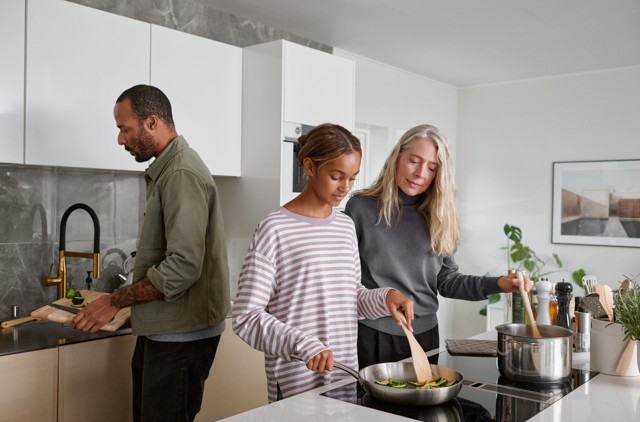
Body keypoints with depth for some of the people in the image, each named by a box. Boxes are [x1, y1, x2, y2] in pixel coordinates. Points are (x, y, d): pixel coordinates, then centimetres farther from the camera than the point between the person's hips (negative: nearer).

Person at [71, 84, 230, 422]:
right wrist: (124, 300, 12)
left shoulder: (182, 174, -18)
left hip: (180, 334, -9)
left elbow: (183, 266, -25)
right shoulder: (165, 170, 13)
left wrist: (116, 301, -16)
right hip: (160, 329, 9)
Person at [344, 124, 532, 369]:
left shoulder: (437, 219, 5)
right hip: (372, 334, -3)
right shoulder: (361, 207, -5)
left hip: (423, 334, 4)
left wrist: (497, 284, -6)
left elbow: (446, 281, 7)